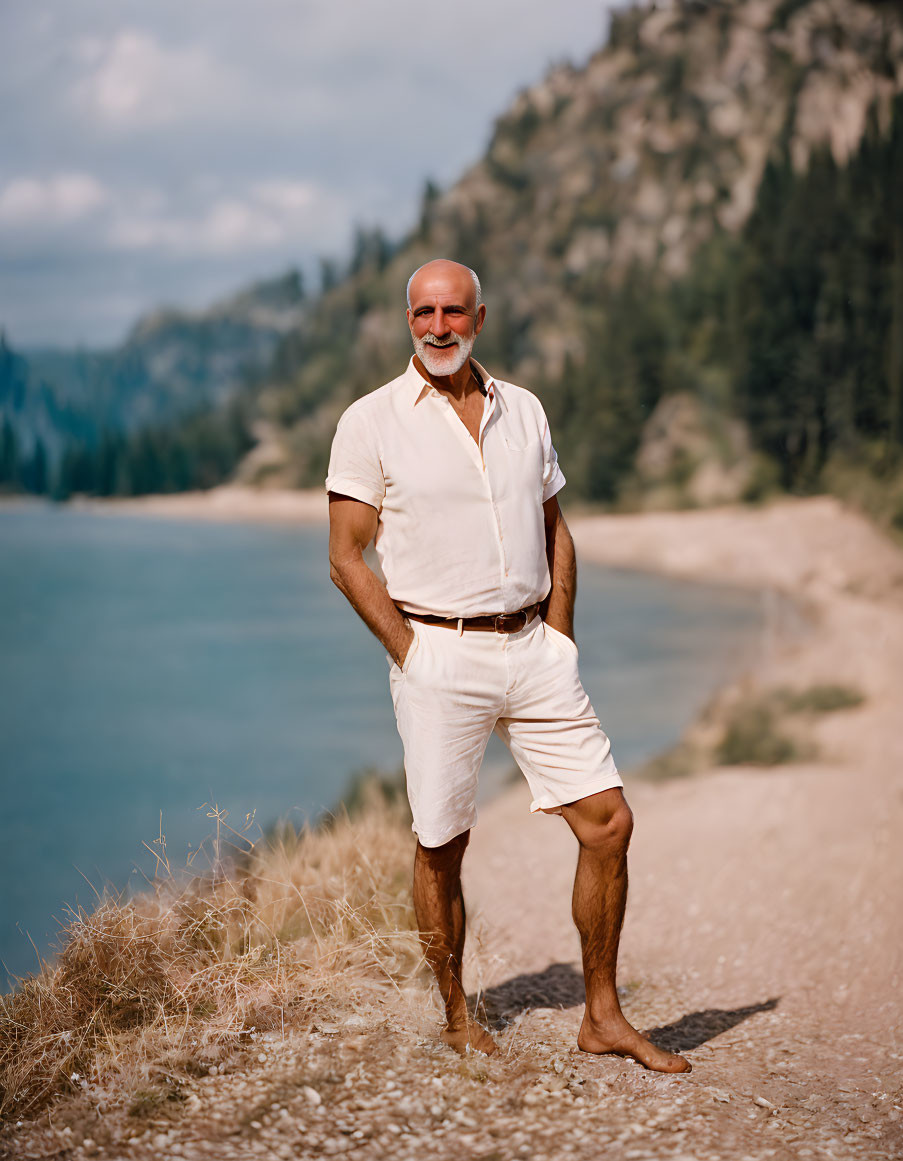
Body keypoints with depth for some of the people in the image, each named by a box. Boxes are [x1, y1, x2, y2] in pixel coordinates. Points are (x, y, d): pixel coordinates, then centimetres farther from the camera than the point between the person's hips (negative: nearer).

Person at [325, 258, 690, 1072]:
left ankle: (603, 1018, 13)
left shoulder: (524, 411, 11)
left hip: (533, 646, 4)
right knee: (441, 846, 2)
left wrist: (560, 640, 7)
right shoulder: (372, 422, -2)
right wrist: (410, 655, -9)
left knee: (608, 821, 0)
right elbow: (347, 559, -3)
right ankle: (459, 1022, 21)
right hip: (437, 650, -4)